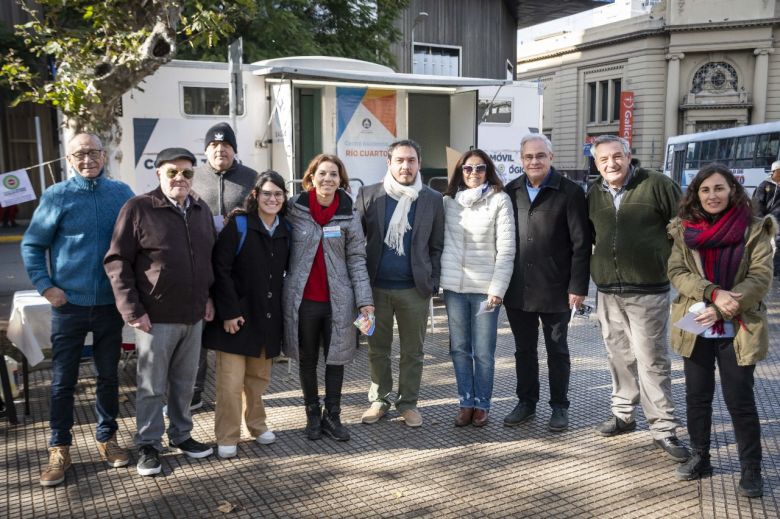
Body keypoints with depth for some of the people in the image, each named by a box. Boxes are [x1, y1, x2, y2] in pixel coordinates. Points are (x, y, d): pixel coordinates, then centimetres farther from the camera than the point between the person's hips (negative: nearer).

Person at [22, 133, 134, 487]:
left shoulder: (122, 193, 1)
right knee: (63, 381, 5)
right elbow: (32, 245, 1)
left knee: (109, 376, 13)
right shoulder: (56, 196, -4)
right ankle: (59, 450, 18)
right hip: (69, 304, -2)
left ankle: (107, 439, 28)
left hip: (111, 303, 2)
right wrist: (45, 286, -8)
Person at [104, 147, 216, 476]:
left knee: (184, 383, 16)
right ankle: (148, 445, 21)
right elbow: (117, 261, -10)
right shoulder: (138, 208, -9)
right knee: (152, 386, 7)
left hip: (193, 316, 5)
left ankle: (181, 435, 32)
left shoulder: (202, 211, 9)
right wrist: (132, 310, -15)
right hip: (156, 317, -5)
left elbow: (211, 258, 18)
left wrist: (209, 297, 10)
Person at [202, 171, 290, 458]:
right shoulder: (239, 224, -8)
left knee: (259, 377, 16)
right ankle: (227, 438, 12)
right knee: (231, 380, -2)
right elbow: (220, 269, -12)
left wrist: (282, 310, 10)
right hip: (237, 316, -5)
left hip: (269, 317, 5)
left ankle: (256, 424, 34)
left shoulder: (285, 230, 8)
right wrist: (229, 312, -16)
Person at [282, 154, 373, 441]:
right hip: (302, 298, 0)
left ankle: (332, 415, 23)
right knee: (307, 359, 12)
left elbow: (356, 259, 0)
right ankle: (313, 415, 27)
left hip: (338, 299, 1)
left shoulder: (348, 215, -1)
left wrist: (365, 300, -5)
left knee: (336, 358, 8)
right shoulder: (294, 209, -3)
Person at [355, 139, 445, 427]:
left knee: (412, 351, 9)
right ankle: (379, 400, 27)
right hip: (376, 287, 0)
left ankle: (408, 402, 24)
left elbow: (437, 246, 6)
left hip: (415, 289, 0)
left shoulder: (433, 200, 3)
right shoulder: (368, 195, 2)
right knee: (377, 349, 11)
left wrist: (433, 283, -2)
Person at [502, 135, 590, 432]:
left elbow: (581, 244, -8)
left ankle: (559, 407, 24)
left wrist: (578, 286, -13)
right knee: (524, 350, 14)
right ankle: (526, 403, 28)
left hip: (555, 290, -3)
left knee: (557, 350, 11)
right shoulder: (511, 192, 5)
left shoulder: (569, 192, -6)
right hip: (517, 290, 4)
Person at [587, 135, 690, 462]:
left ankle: (664, 429, 8)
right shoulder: (594, 195, 8)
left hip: (648, 291, -5)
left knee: (651, 360, -2)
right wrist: (590, 274, 14)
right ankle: (623, 414, 30)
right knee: (620, 357, 15)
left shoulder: (656, 185, -7)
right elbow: (587, 237, 21)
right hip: (608, 293, 5)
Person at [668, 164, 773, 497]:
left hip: (737, 330, -3)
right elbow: (677, 273, -5)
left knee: (740, 400, 3)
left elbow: (760, 277, -10)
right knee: (697, 396, 14)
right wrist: (714, 293, -21)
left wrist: (722, 308, -21)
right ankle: (699, 458, 30)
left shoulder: (754, 230, -4)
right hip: (695, 328, 3)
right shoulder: (684, 230, 3)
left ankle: (751, 469, 19)